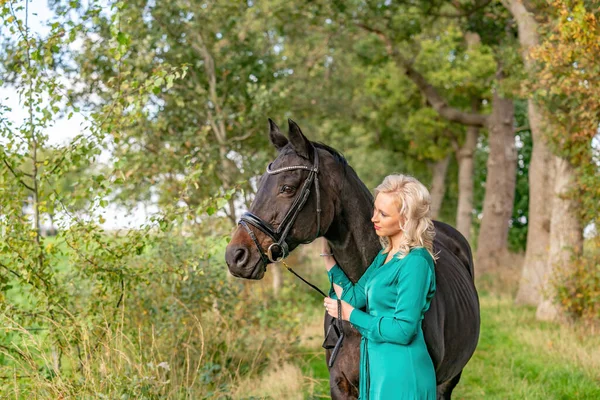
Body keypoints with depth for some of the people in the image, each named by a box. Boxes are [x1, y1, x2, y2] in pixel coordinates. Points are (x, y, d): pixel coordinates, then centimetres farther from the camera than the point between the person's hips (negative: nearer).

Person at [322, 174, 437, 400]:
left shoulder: (415, 262, -19)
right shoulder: (385, 256, 9)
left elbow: (403, 330, -21)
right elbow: (354, 297, 9)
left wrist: (350, 314, -12)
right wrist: (327, 256, 8)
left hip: (401, 375, -9)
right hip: (376, 368, 9)